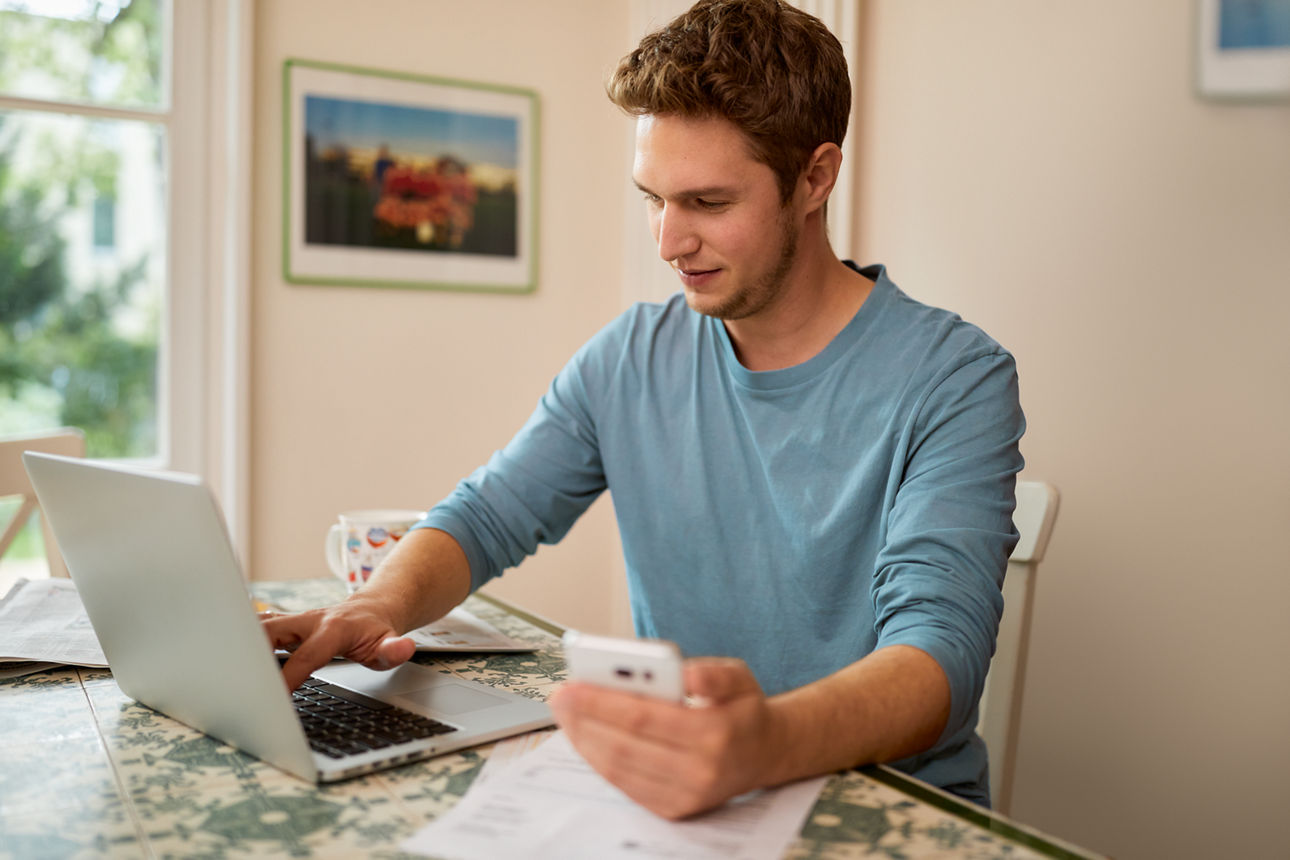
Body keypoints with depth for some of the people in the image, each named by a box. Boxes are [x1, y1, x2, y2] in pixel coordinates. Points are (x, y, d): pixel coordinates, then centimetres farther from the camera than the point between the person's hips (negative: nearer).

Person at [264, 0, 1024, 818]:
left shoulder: (953, 380, -12)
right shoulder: (629, 359, 4)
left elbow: (941, 641, -23)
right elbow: (485, 515, 7)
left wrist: (767, 743, -44)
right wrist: (385, 603, -16)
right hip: (672, 791, 5)